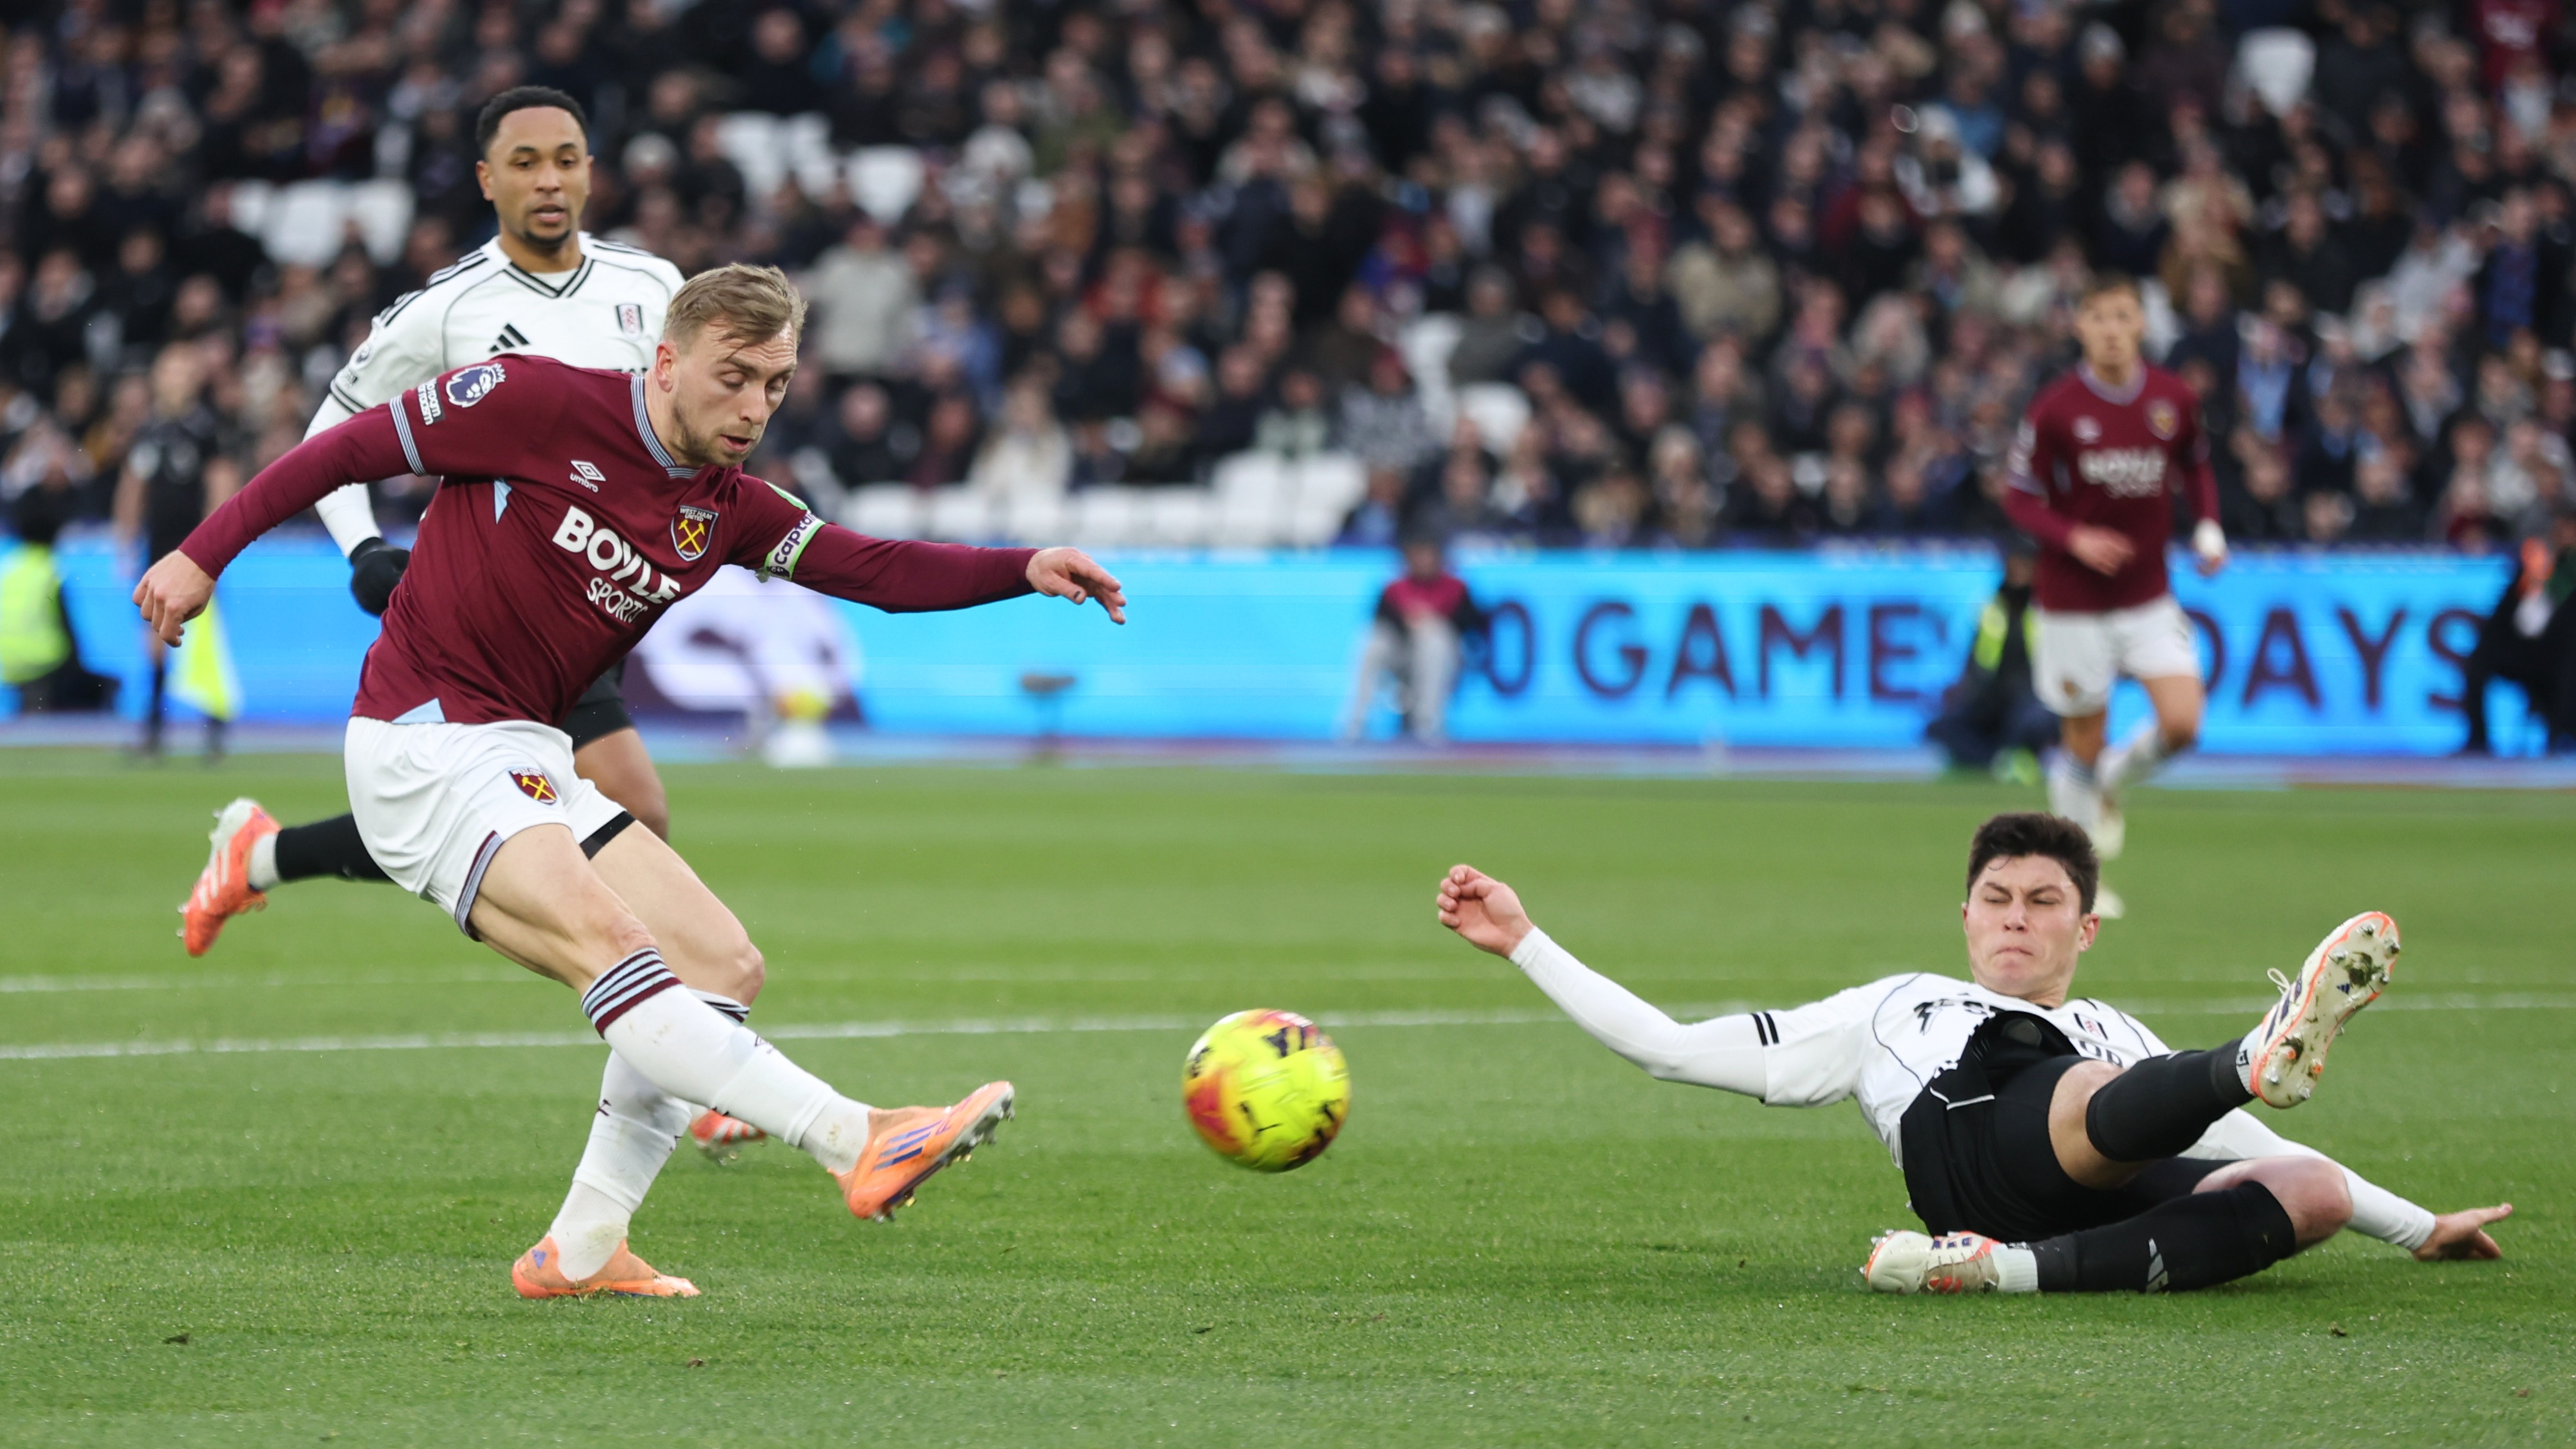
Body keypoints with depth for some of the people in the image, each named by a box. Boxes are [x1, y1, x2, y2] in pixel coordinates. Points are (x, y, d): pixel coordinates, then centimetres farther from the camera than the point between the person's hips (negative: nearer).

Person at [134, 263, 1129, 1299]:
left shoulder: (725, 508, 7)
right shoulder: (540, 404, -12)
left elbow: (879, 569, 2)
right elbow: (351, 446, -6)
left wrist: (1022, 571, -14)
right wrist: (204, 555, -6)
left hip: (530, 765, 9)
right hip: (422, 747, -8)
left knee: (723, 966, -1)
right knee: (606, 940, -27)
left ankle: (578, 1251, 4)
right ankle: (859, 1145, -40)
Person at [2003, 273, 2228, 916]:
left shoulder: (2173, 399, -1)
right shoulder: (2054, 409, -10)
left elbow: (2196, 467, 16)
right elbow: (2019, 496, -5)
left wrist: (2209, 526, -1)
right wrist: (2074, 539, -22)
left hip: (2149, 595, 3)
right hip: (2075, 599, -3)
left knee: (2182, 723, -13)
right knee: (2084, 738, 2)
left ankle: (2110, 783, 20)